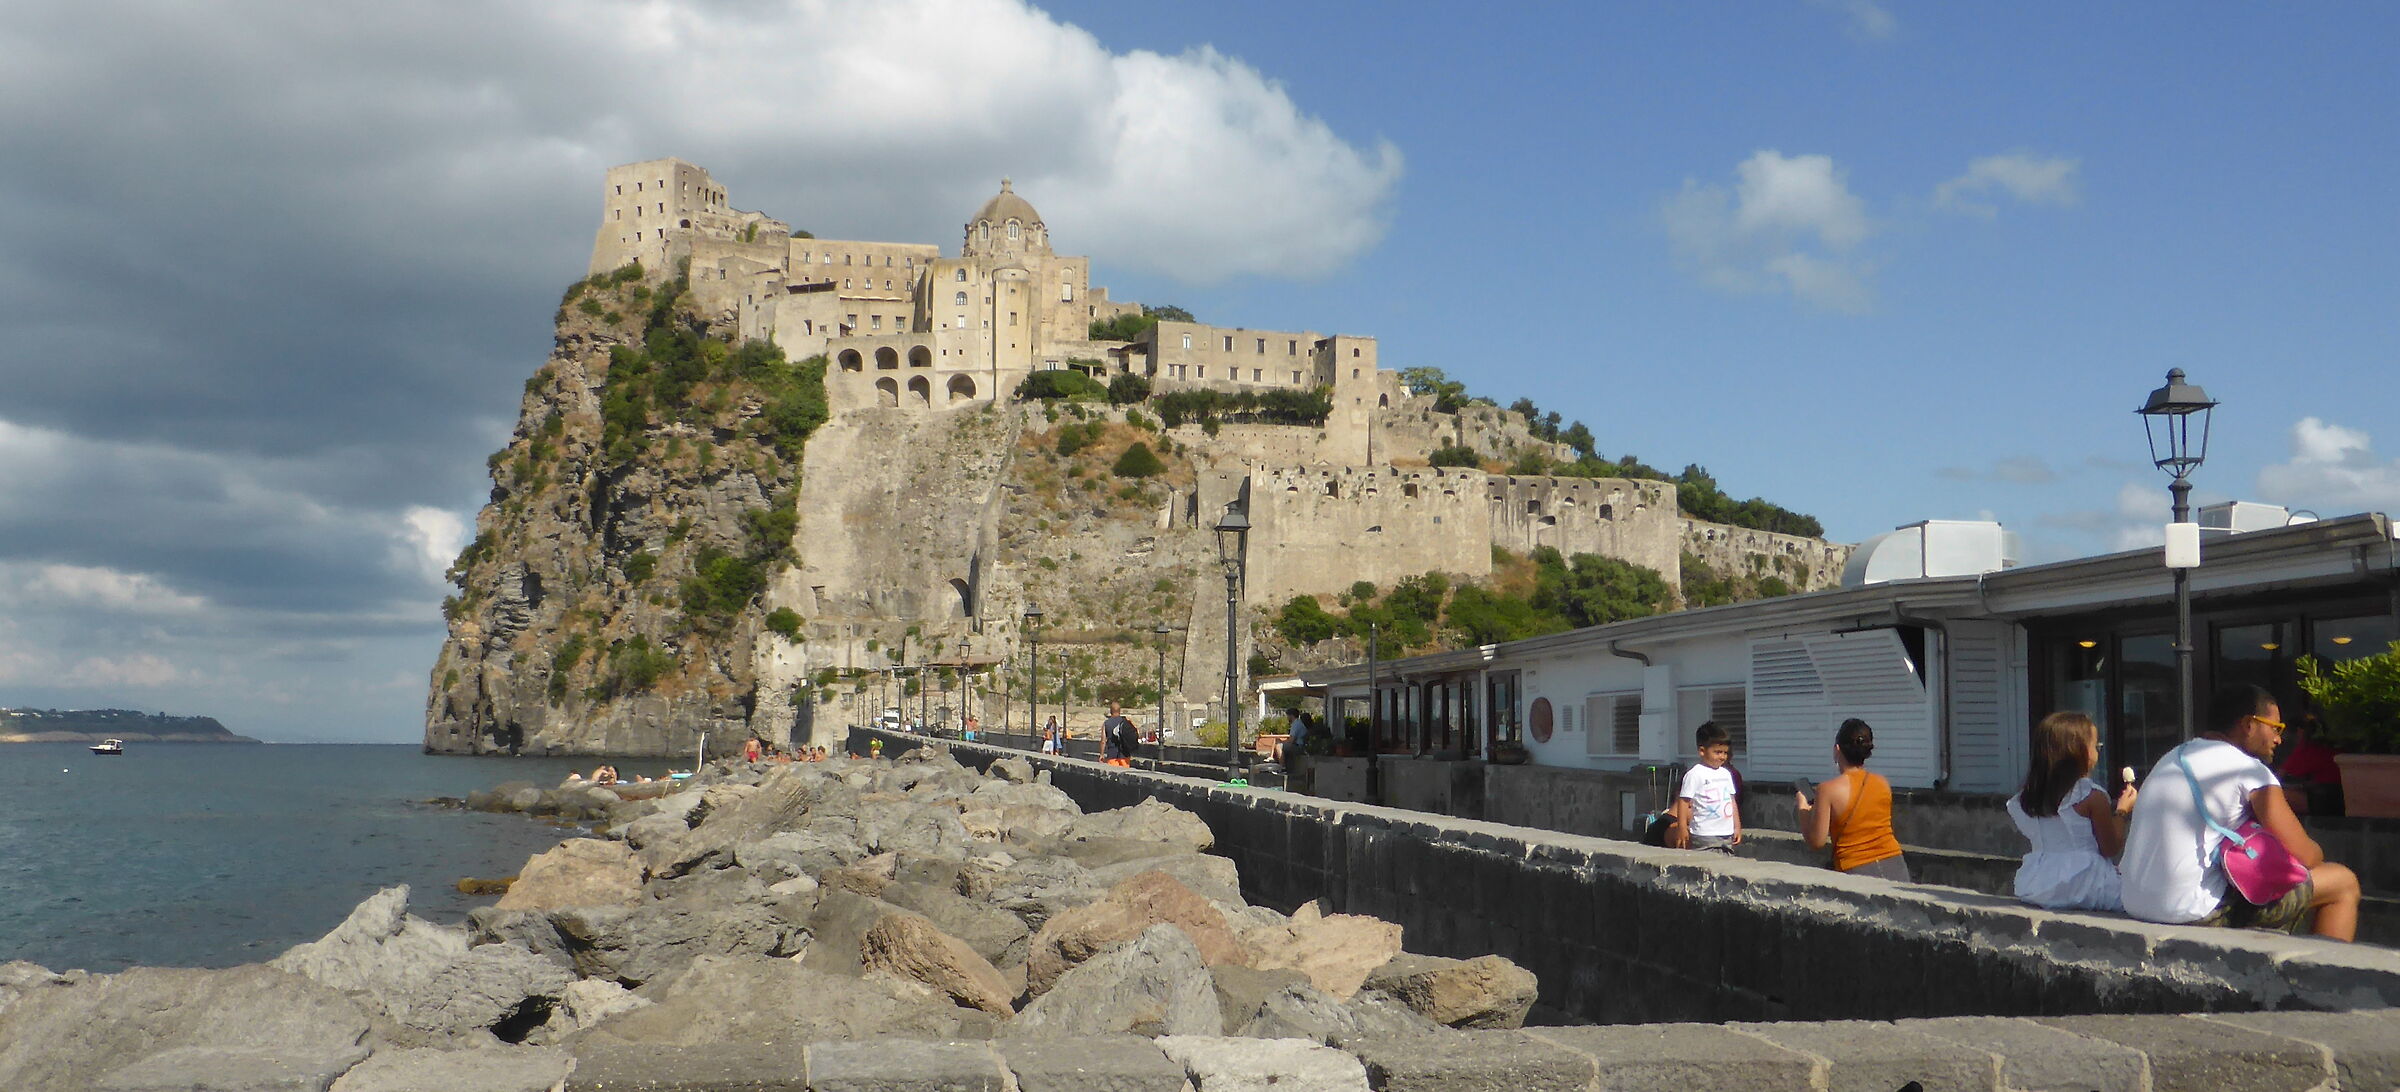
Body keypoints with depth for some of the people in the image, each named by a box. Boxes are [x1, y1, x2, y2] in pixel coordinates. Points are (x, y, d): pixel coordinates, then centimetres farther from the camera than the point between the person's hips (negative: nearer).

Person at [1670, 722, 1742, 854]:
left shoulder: (1726, 774, 14)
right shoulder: (1695, 774, -9)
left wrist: (1737, 827, 18)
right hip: (1704, 836, -7)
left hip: (1727, 834, 7)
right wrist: (1682, 828, -14)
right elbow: (1684, 801, -10)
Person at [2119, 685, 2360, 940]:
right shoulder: (2249, 771, -7)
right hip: (2197, 913, -9)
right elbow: (2304, 855, -6)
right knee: (2343, 883, 5)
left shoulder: (2172, 759, 18)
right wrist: (2316, 852, 17)